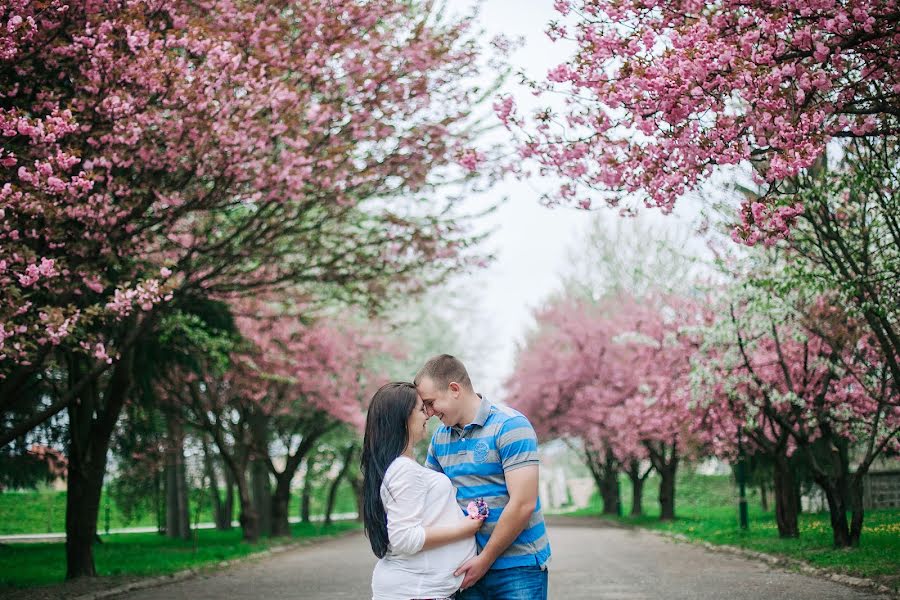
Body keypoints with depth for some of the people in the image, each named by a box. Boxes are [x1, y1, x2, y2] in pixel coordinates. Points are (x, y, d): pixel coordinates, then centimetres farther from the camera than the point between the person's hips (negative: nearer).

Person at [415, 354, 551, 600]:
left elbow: (523, 505, -17)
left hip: (518, 565, -5)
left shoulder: (510, 426, -12)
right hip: (470, 568, 6)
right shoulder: (440, 436, 8)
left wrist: (484, 560, -12)